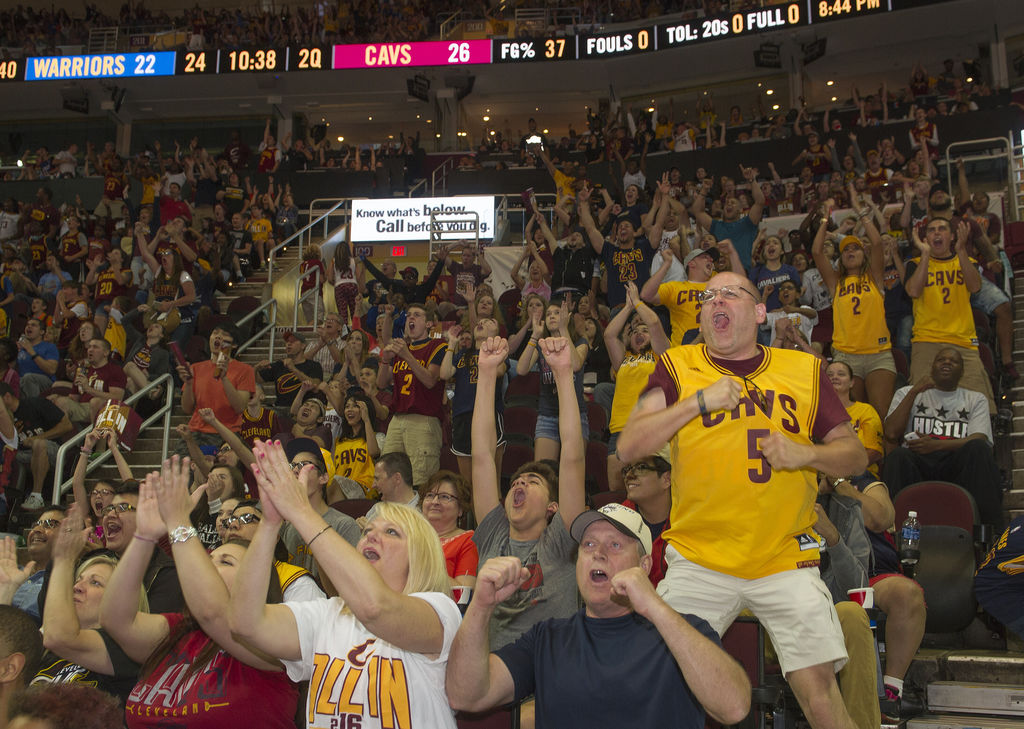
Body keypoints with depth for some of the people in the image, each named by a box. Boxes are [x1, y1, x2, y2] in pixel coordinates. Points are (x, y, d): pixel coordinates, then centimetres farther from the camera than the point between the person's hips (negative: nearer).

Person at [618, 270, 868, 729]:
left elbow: (855, 455, 11)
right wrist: (701, 400, -13)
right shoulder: (677, 367, 5)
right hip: (698, 560, 0)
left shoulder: (804, 371, 8)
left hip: (785, 559, 0)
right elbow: (629, 447, -6)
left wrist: (805, 454, -9)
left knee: (817, 686, -6)